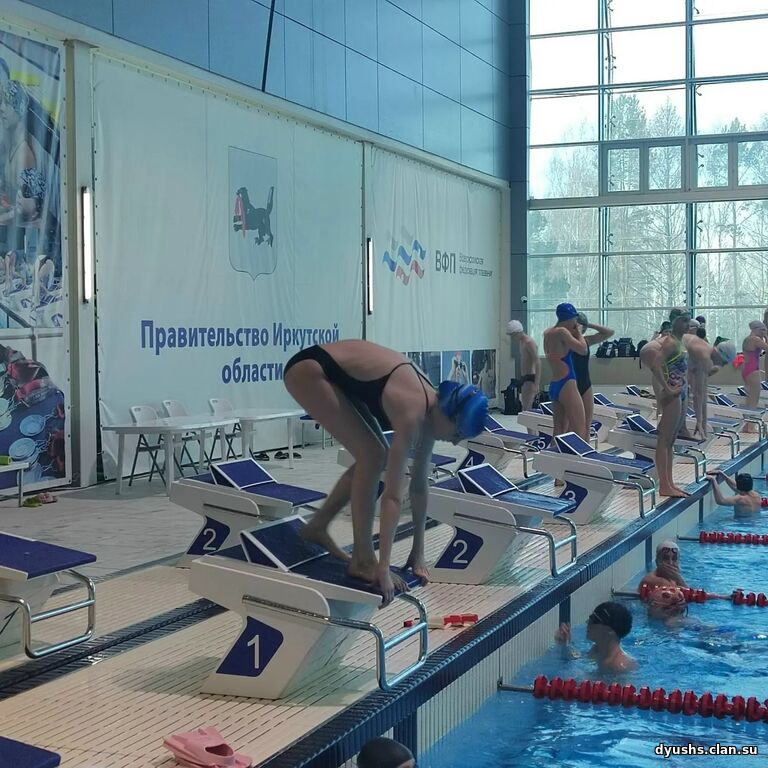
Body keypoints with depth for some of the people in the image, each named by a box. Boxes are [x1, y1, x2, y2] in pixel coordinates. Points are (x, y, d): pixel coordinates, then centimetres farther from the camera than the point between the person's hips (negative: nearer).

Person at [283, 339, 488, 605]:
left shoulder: (430, 407, -3)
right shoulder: (413, 414, -28)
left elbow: (419, 485, 4)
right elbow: (392, 495, -29)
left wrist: (418, 551, 6)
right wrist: (384, 567, -29)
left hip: (337, 373, 9)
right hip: (310, 369, -9)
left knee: (374, 457, 8)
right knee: (372, 456, -15)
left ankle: (317, 526, 23)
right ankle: (362, 560, -7)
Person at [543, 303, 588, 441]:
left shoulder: (548, 333, 12)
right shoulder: (562, 332, -13)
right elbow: (583, 349, -11)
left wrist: (573, 332, 18)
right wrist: (578, 332, 2)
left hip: (553, 386, 9)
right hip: (566, 385, -9)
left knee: (559, 431, 12)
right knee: (580, 432, -8)